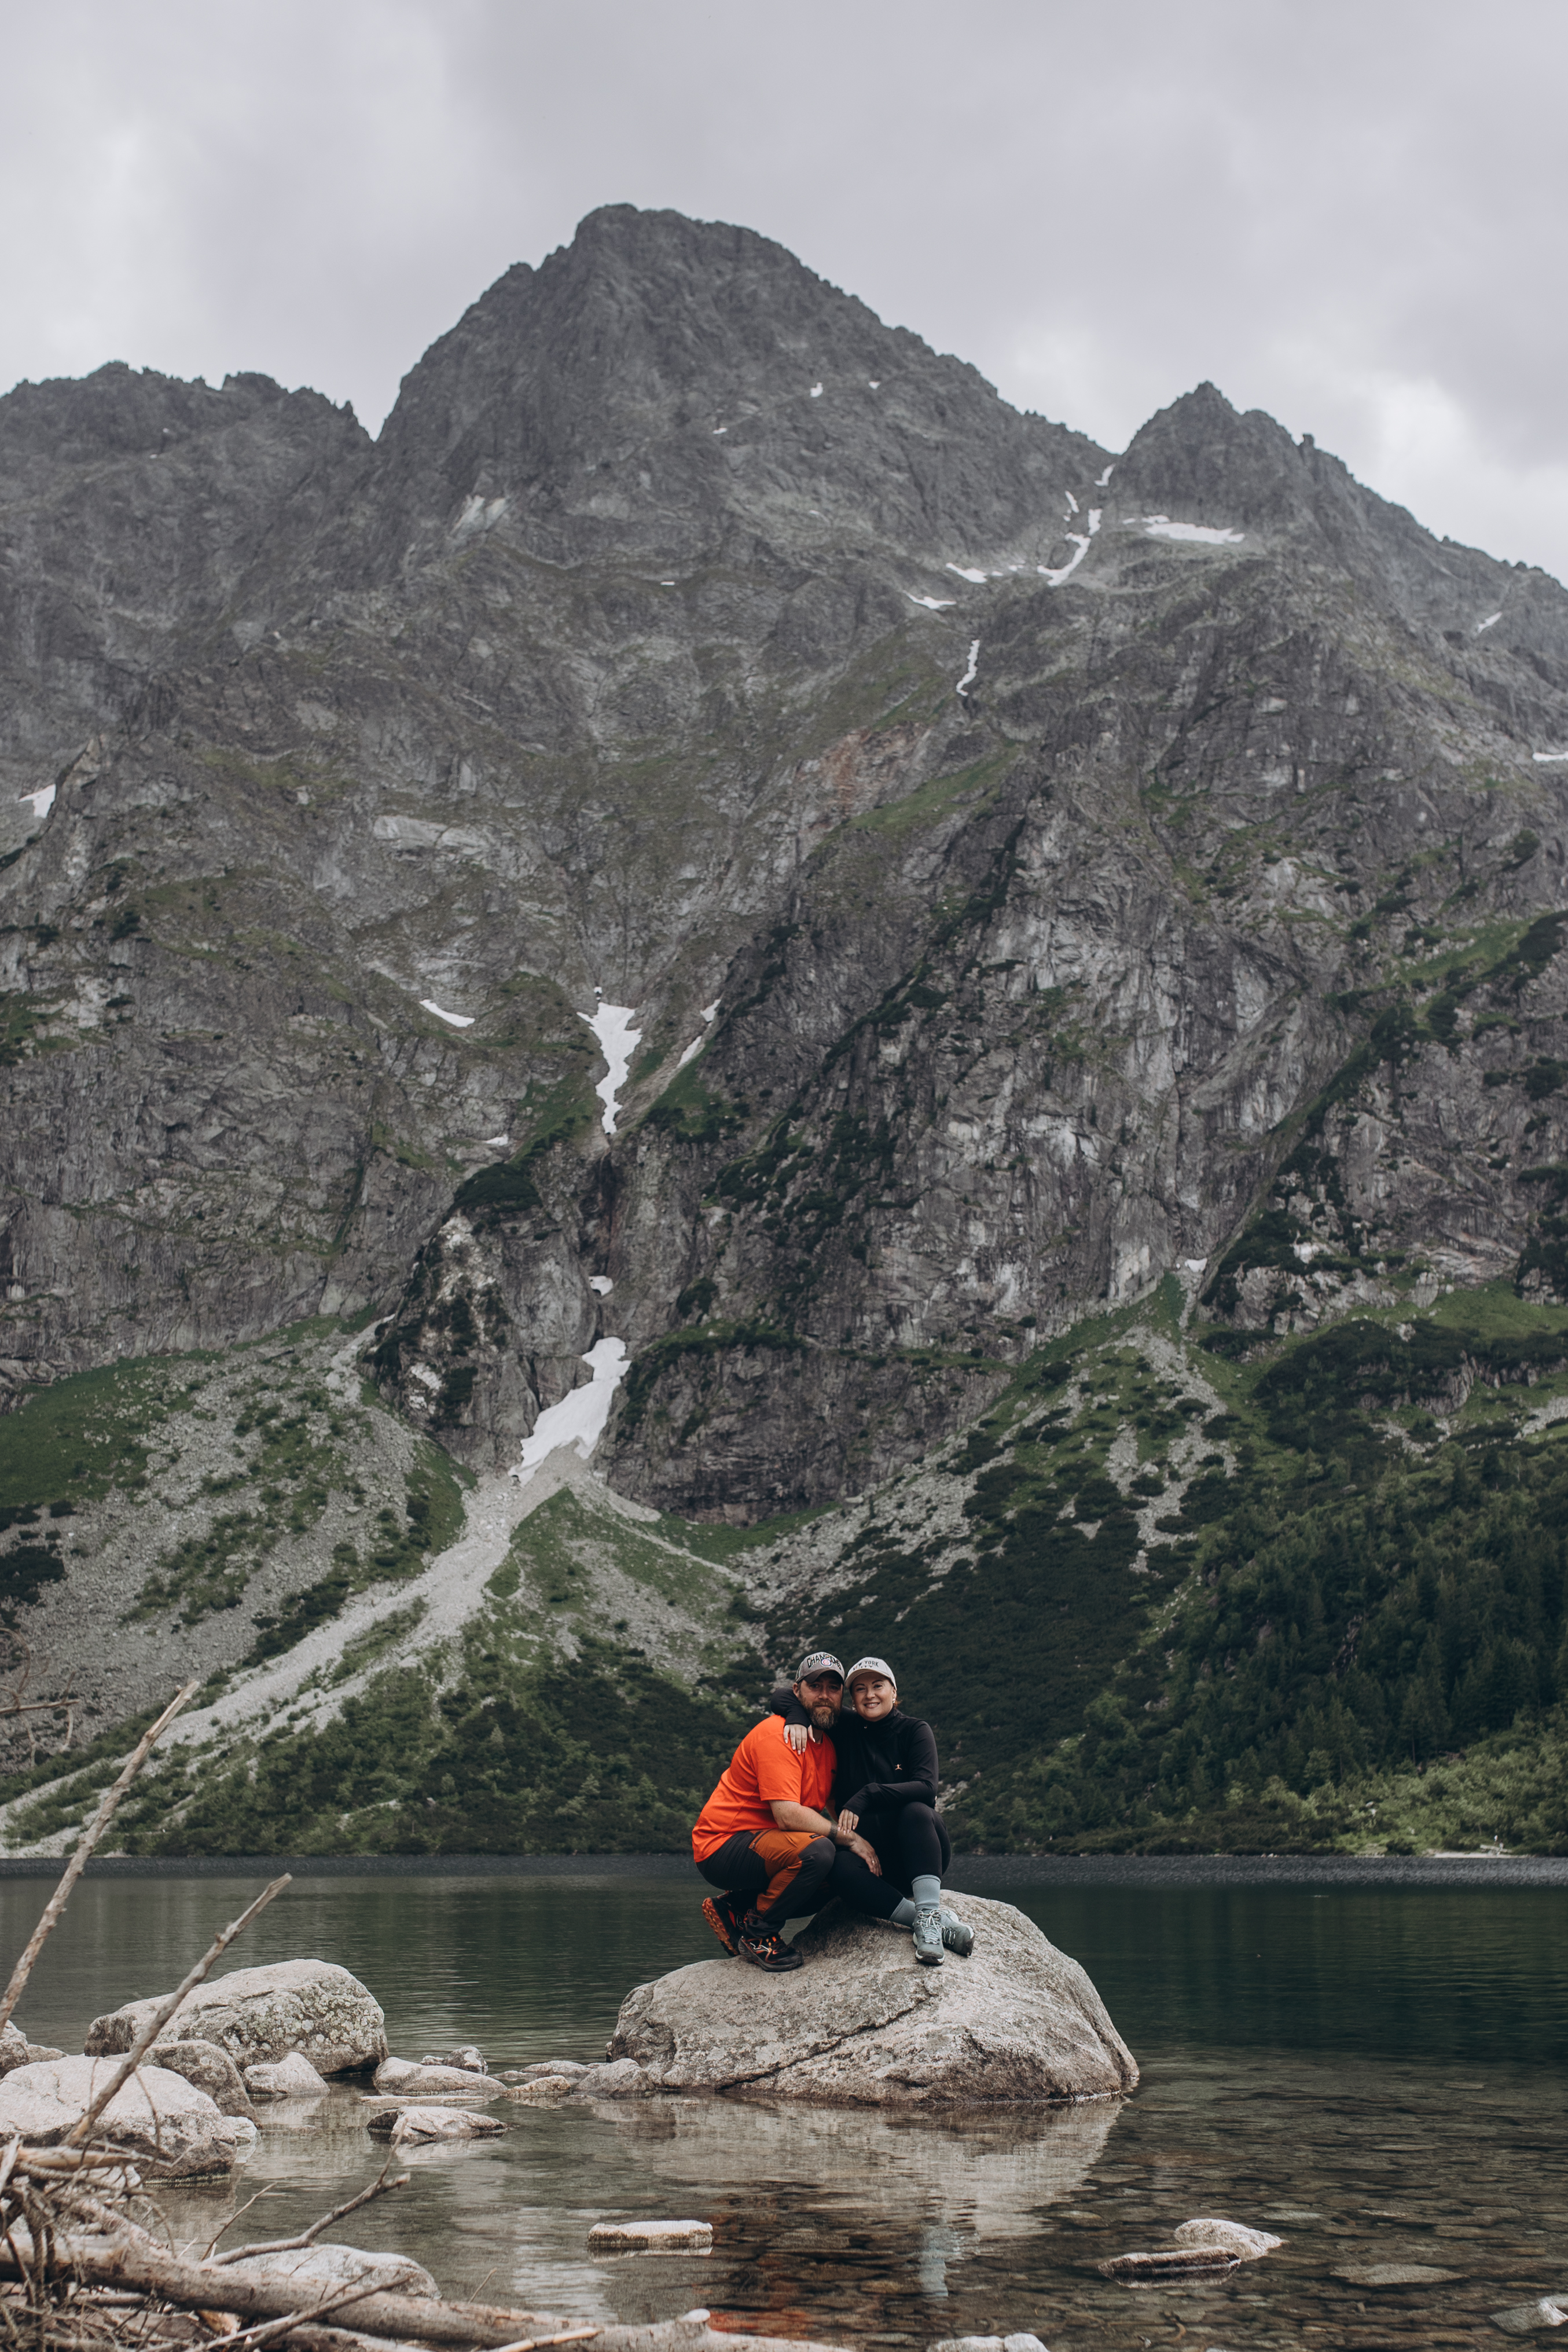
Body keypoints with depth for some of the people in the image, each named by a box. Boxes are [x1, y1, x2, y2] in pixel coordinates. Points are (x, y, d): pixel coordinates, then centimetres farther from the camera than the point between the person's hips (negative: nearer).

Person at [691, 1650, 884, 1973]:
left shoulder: (828, 1742, 12)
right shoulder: (776, 1735, -17)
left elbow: (821, 1812, 16)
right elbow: (788, 1816, -26)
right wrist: (850, 1838, -19)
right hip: (722, 1845, -10)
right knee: (817, 1852, -30)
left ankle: (734, 1908, 7)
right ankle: (757, 1932, -9)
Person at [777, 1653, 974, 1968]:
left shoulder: (915, 1731, -1)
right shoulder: (844, 1727, 4)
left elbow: (926, 1788, -17)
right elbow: (786, 1696, 7)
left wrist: (867, 1796, -27)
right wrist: (797, 1717, -16)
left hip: (916, 1854, -1)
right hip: (864, 1847, 1)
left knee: (915, 1811, -34)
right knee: (839, 1868, -33)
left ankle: (929, 1915, -38)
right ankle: (942, 1923, -36)